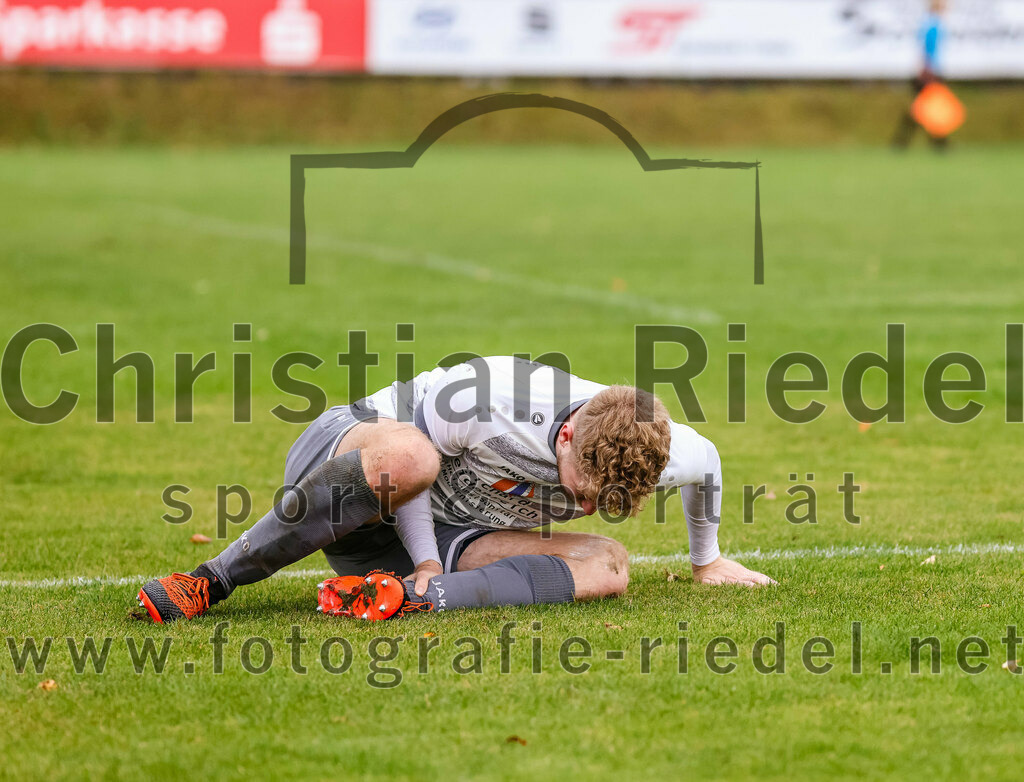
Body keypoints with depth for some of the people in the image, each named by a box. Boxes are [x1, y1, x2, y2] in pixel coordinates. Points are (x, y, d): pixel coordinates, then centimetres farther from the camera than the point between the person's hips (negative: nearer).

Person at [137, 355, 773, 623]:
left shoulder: (655, 453, -13)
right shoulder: (494, 397, -31)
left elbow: (706, 461, 11)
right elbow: (409, 446, -18)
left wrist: (707, 560, 26)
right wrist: (426, 559, -20)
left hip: (452, 532, 6)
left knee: (609, 565, -16)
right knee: (408, 454, -44)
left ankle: (405, 599, -32)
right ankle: (210, 583, -35)